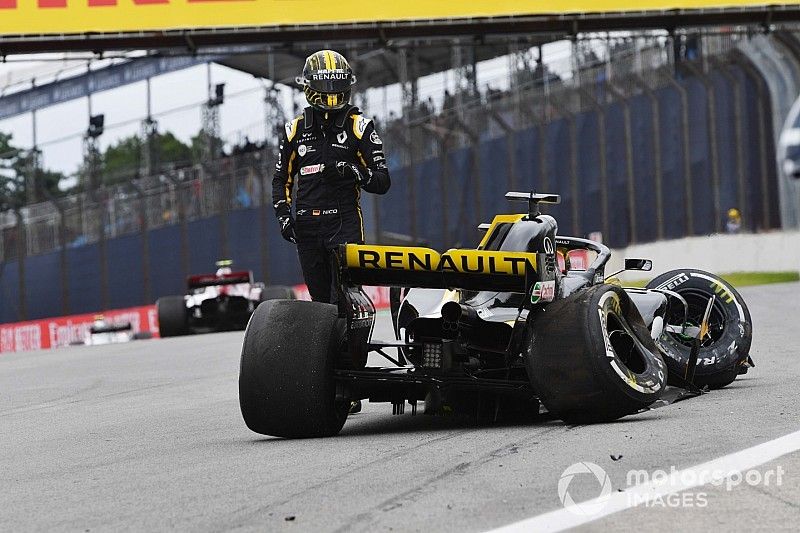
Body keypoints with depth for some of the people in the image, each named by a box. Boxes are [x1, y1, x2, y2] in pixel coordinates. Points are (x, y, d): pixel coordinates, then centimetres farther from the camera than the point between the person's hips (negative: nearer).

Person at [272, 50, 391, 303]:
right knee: (320, 298, 5)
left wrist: (354, 172, -20)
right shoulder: (296, 129, 11)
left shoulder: (359, 126, 2)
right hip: (307, 227, 3)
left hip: (345, 225, -3)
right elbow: (281, 179, 22)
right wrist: (283, 215, 6)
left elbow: (383, 182, 0)